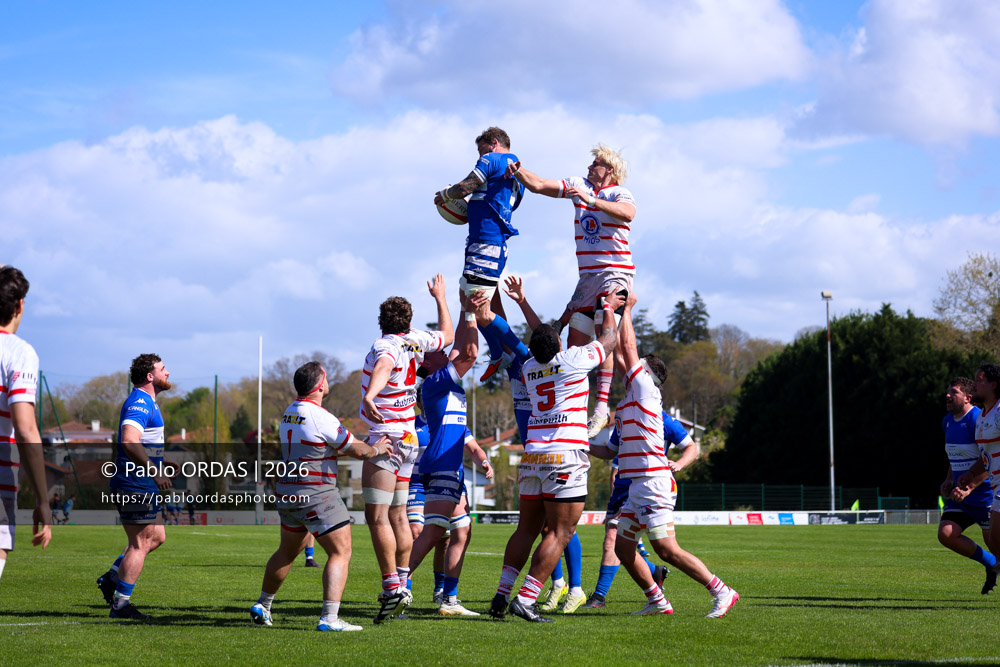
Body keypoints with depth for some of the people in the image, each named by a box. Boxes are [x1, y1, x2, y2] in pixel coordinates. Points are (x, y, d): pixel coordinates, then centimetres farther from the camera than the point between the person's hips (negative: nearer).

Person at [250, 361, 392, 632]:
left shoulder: (290, 412, 10)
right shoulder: (319, 417, -18)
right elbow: (356, 450, -8)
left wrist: (368, 447, 17)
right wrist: (376, 449, 12)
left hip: (287, 495, 9)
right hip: (316, 495, -9)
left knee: (287, 551, 25)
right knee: (341, 552, -6)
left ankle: (262, 607, 35)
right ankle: (329, 617, -16)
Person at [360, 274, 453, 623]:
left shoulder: (385, 346, -15)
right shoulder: (415, 341, 7)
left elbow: (383, 368, -40)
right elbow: (447, 336, 28)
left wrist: (369, 397, -57)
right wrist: (440, 298, 38)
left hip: (385, 437, -9)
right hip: (408, 438, 9)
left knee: (377, 517, -10)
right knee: (397, 515, 16)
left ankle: (392, 590, -17)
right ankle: (402, 585, 20)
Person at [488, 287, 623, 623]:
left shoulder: (529, 368, 11)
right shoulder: (574, 359, -4)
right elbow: (609, 340, 14)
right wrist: (609, 307, 30)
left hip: (532, 455, 6)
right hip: (566, 458, -6)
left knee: (527, 529, 15)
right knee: (558, 533, -5)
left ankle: (502, 594, 8)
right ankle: (525, 599, -12)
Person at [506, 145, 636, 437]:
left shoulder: (619, 193, -5)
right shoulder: (579, 185, 15)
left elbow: (628, 213, -28)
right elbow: (538, 185, 15)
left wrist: (589, 200, -32)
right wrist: (518, 170, -3)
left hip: (615, 273, -7)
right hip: (587, 276, 7)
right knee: (575, 341, 3)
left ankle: (601, 405, -24)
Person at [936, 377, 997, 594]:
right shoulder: (948, 422, 10)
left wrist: (968, 488, -28)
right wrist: (949, 479, 10)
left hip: (986, 494, -8)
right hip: (962, 495, 8)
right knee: (945, 534, -7)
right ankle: (991, 565, 13)